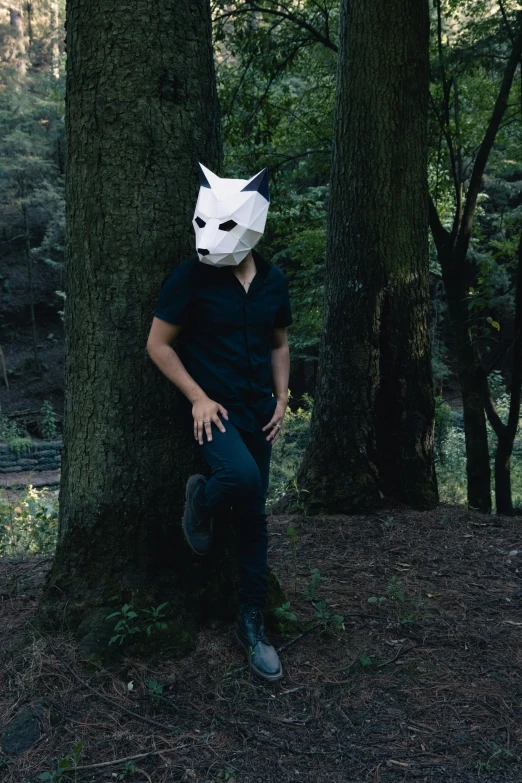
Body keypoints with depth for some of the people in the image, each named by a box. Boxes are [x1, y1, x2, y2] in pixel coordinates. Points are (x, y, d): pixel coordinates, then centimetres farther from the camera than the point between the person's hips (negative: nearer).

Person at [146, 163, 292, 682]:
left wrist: (281, 400, 5)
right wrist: (198, 397, -14)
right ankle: (201, 499, 5)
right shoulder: (190, 277, -10)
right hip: (210, 407, -5)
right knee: (241, 475, -33)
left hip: (256, 409, 5)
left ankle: (251, 623, 21)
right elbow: (158, 344, -7)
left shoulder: (273, 281, 4)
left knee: (253, 516, 7)